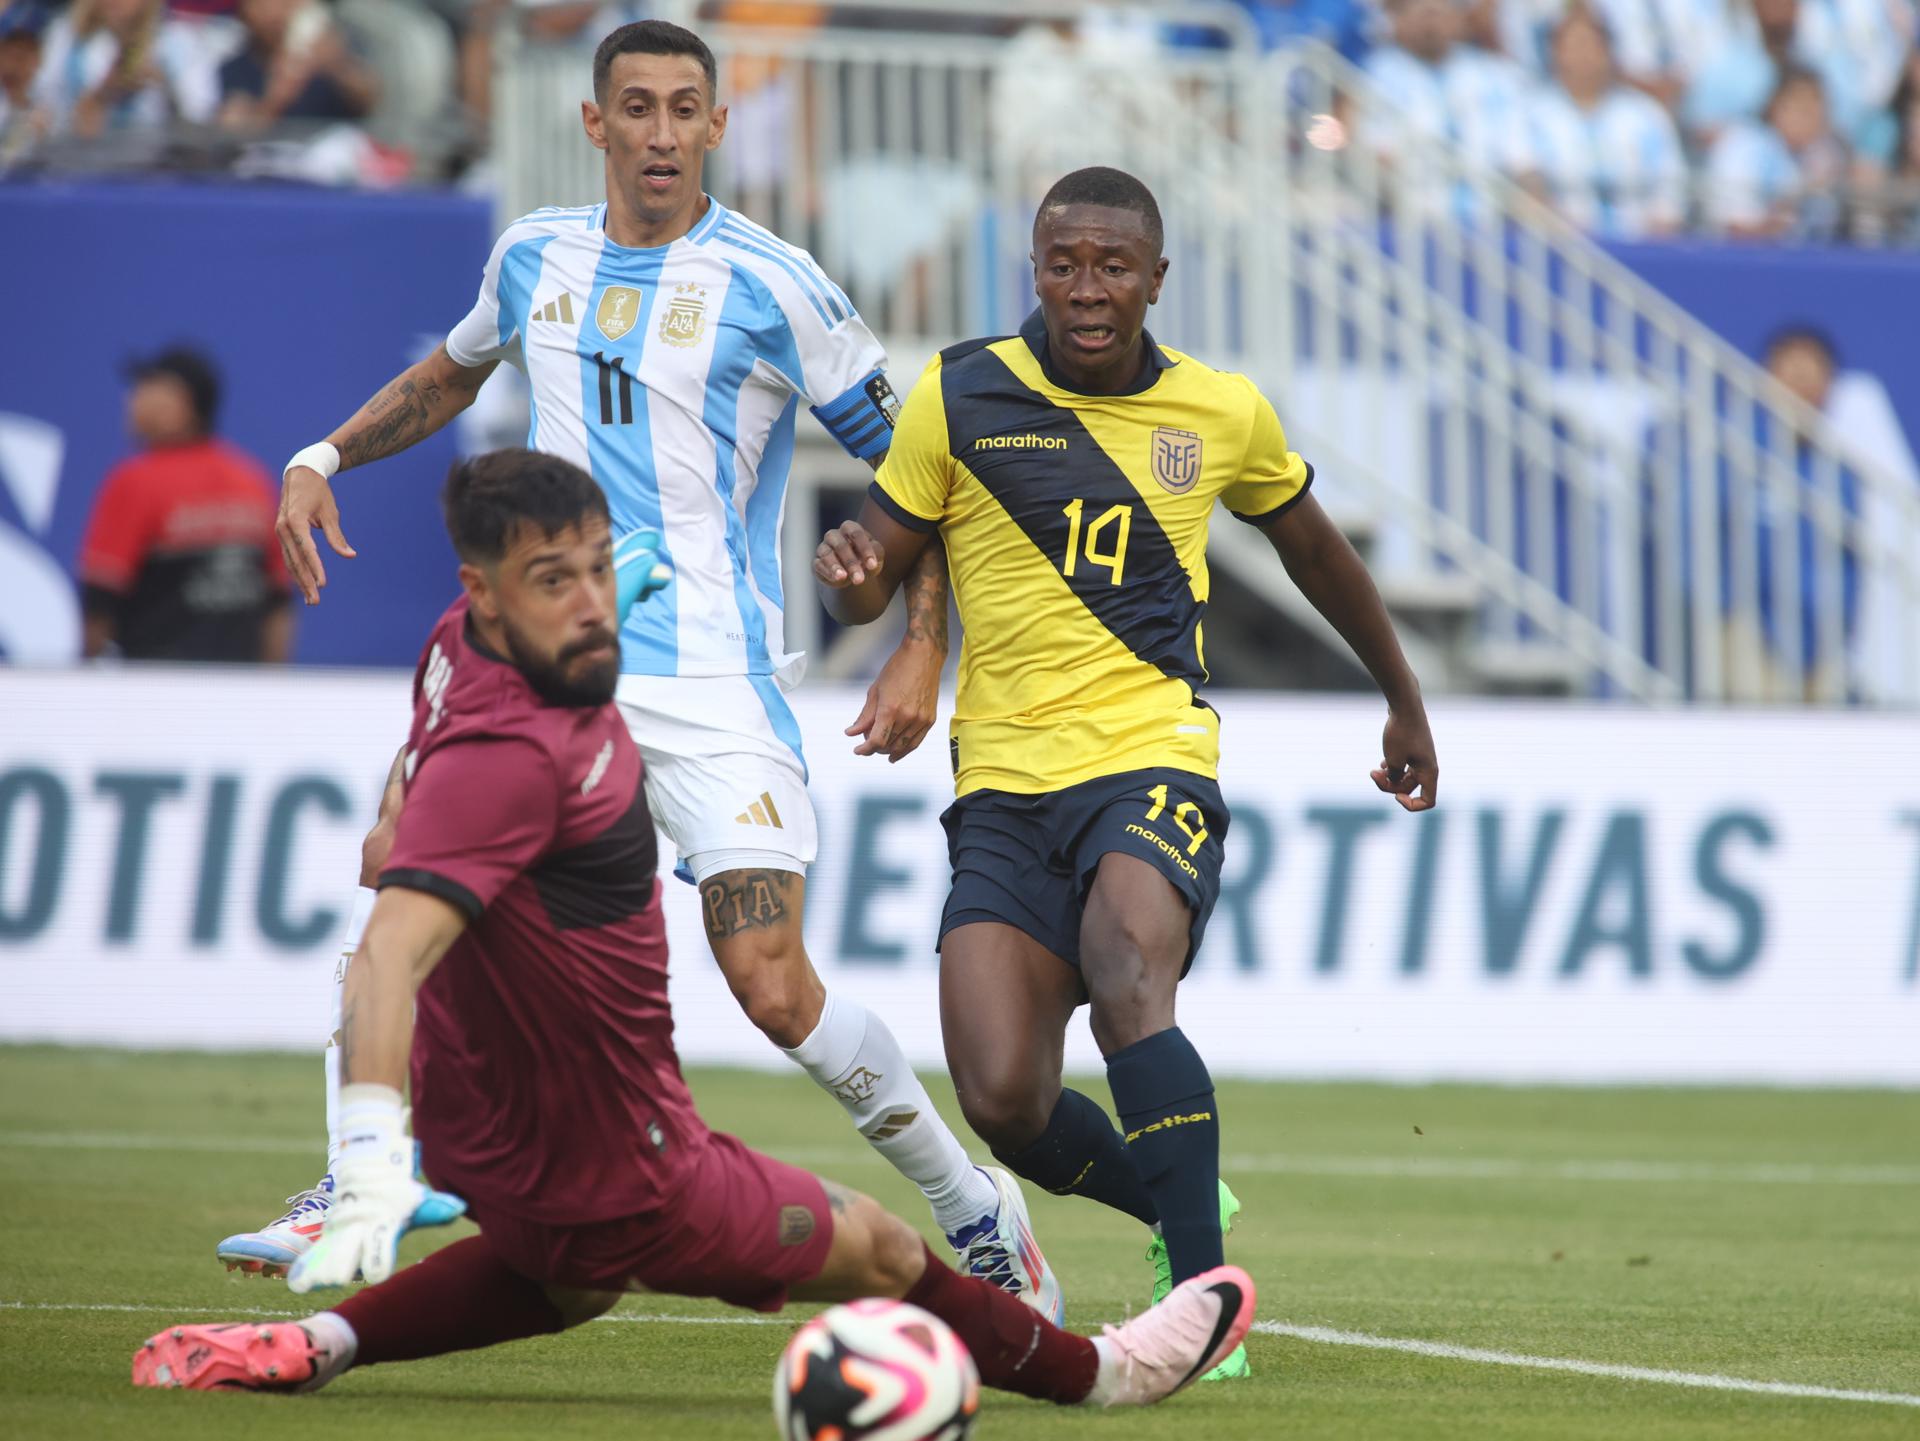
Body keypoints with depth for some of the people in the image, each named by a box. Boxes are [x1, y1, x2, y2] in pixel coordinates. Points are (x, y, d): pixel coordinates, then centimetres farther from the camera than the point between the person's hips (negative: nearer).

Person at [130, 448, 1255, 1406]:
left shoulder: (462, 644, -5)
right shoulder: (508, 756, -34)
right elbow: (390, 954, -44)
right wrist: (372, 1156, -54)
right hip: (606, 1170, -9)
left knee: (573, 1280, 39)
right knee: (878, 1253, 12)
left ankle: (316, 1343, 23)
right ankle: (1095, 1375, 36)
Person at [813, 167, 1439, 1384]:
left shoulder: (1222, 414, 5)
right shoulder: (960, 398, 2)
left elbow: (1313, 549, 24)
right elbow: (873, 582, 8)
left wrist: (1405, 700, 34)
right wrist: (849, 575, -18)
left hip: (1154, 763, -1)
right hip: (1003, 787, 2)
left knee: (1126, 979, -33)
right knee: (1003, 1101, -14)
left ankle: (1200, 1299, -29)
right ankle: (1183, 1211, 17)